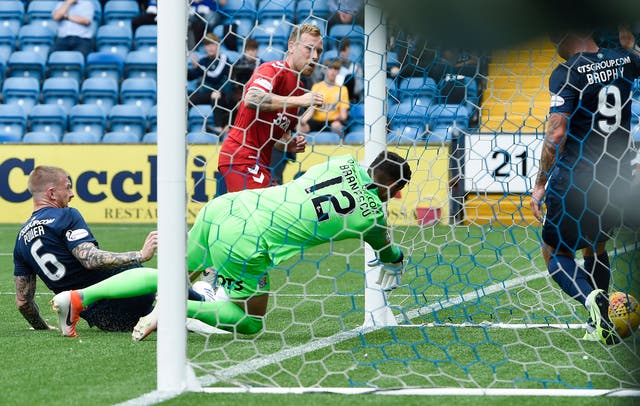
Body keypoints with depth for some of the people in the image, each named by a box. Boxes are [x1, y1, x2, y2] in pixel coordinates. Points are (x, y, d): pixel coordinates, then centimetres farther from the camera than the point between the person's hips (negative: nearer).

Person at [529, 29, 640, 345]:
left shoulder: (567, 73, -14)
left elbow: (557, 134, -19)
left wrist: (540, 185, -12)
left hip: (575, 178, -6)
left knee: (555, 253, 10)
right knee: (595, 246, 27)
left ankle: (591, 297, -19)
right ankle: (600, 327, 21)